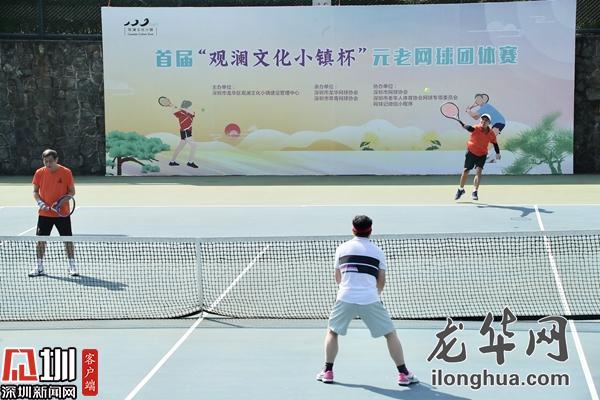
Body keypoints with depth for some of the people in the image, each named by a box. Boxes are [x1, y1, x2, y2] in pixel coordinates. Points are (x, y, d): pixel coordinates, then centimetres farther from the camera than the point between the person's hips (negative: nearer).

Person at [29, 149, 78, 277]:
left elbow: (72, 191, 0)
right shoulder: (39, 173, 0)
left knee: (67, 239, 1)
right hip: (44, 213, 2)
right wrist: (40, 202, -11)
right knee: (40, 240, 4)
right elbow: (35, 191, 8)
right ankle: (39, 267, 16)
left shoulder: (66, 172, -7)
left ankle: (72, 267, 12)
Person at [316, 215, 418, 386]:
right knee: (390, 334, 10)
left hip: (345, 298, 1)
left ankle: (328, 372, 19)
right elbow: (381, 281, 10)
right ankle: (403, 374, 8)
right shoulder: (378, 251, 8)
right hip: (370, 300, -1)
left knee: (332, 332, 22)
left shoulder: (342, 248, 11)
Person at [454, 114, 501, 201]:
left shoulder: (491, 134, -8)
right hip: (471, 153, -1)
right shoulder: (476, 128, -20)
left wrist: (497, 153, 2)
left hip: (482, 155, 1)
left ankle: (475, 192, -12)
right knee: (465, 171, 7)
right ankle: (461, 189, 29)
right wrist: (463, 124, -63)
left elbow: (495, 143, 9)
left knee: (478, 172, -16)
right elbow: (469, 128, -42)